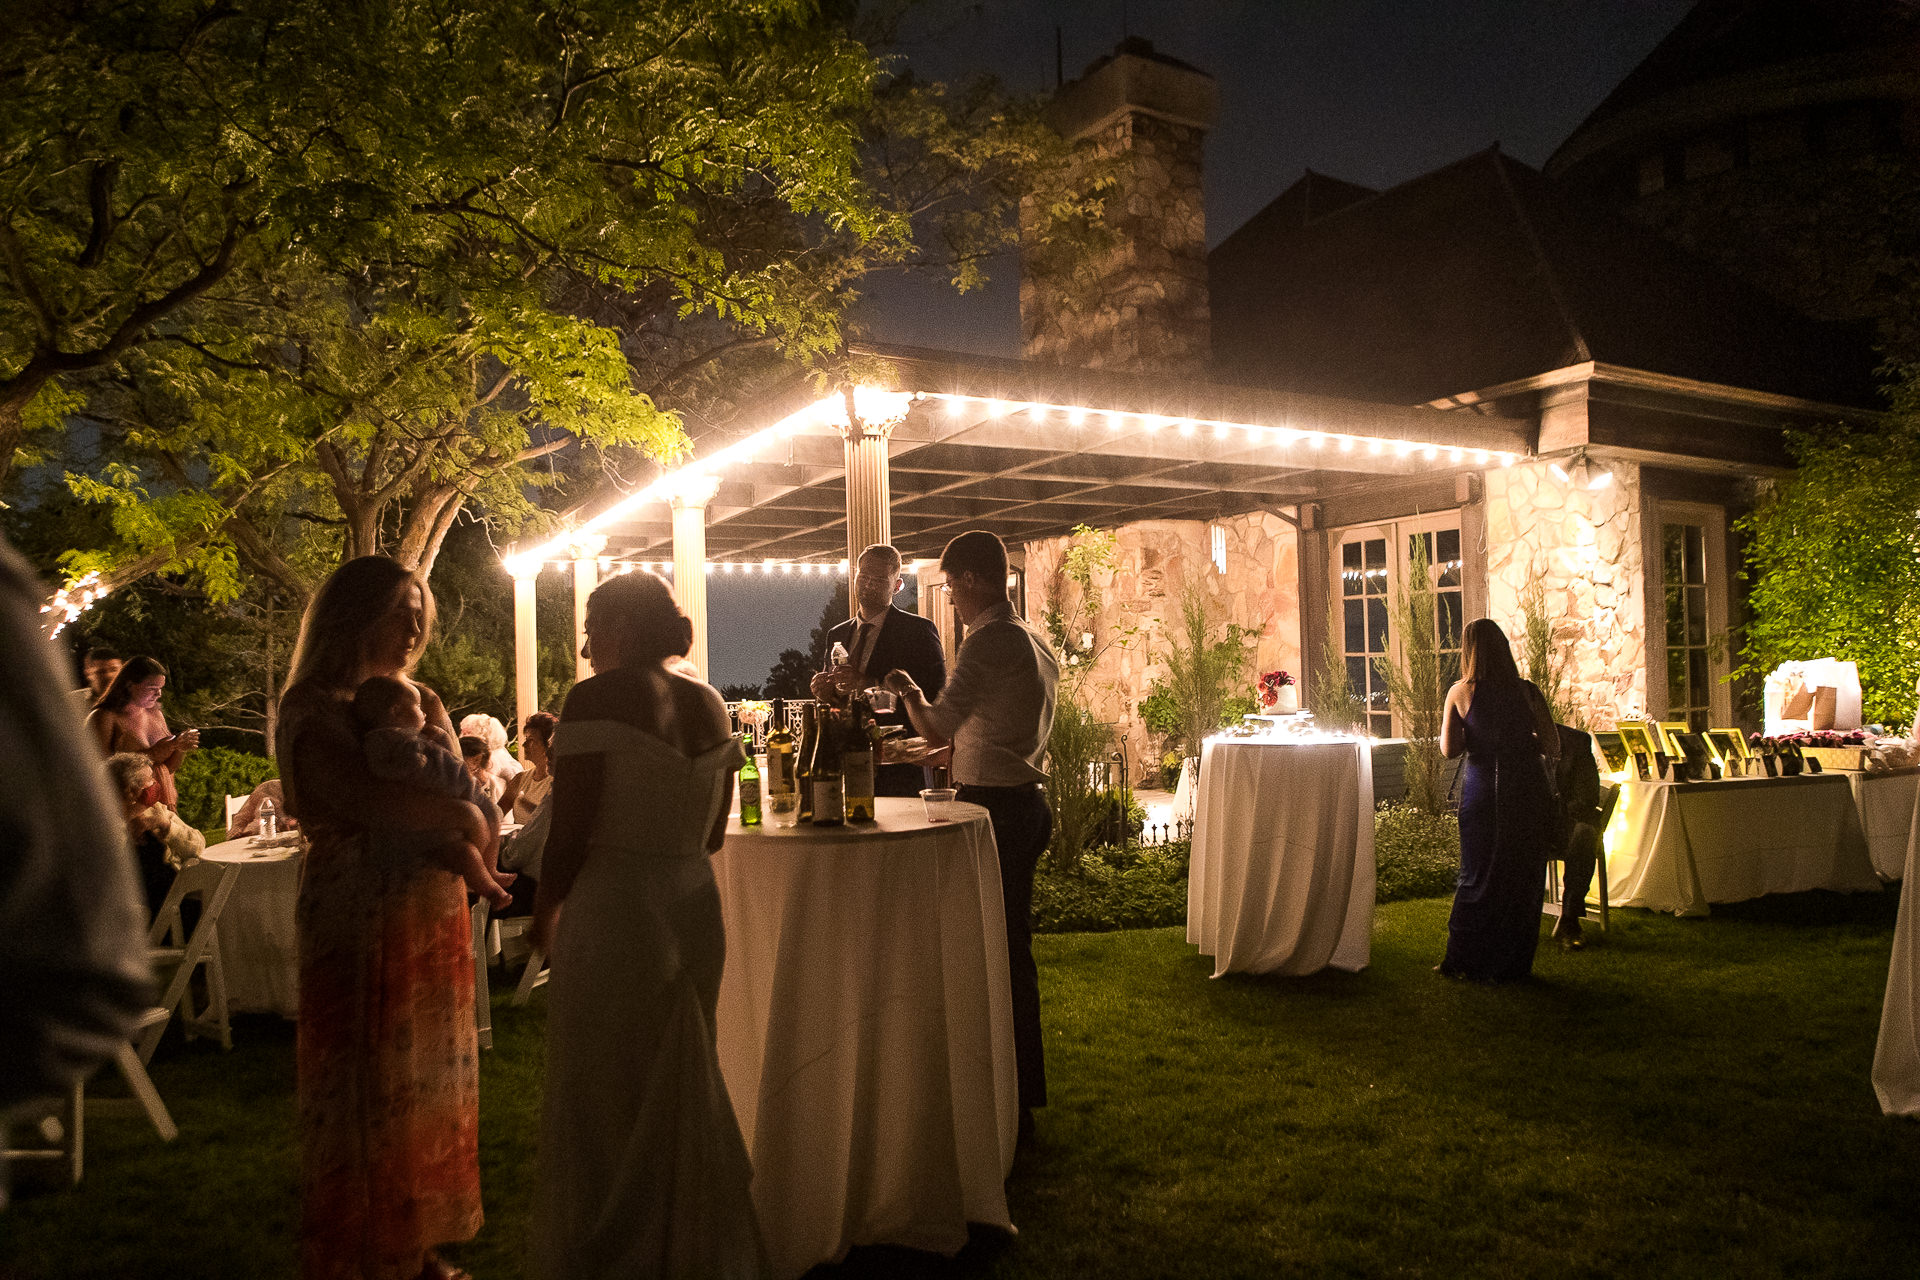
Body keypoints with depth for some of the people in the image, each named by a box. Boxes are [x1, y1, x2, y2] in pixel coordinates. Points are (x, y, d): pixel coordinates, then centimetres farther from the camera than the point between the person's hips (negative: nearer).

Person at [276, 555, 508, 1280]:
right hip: (357, 926, -7)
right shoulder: (313, 708, -9)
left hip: (433, 919, 7)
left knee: (428, 1081, 13)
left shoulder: (421, 702, 12)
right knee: (363, 1090, 3)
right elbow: (363, 797, -26)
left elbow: (466, 798, 5)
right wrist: (463, 815, -16)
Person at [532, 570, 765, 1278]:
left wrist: (544, 918, 1)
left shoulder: (597, 698, -14)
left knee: (604, 1098, 10)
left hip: (612, 916, -7)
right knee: (686, 1087, 20)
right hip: (697, 909, 7)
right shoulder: (710, 704, 5)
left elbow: (571, 834, -15)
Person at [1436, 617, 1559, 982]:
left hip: (1482, 791, 0)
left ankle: (1464, 961, 17)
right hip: (1528, 793, 0)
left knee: (1478, 876, 12)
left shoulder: (1460, 692, -4)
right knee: (1523, 878, 12)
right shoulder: (1526, 692, -3)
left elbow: (1449, 749, -7)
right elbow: (1553, 748, -2)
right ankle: (1511, 964, 19)